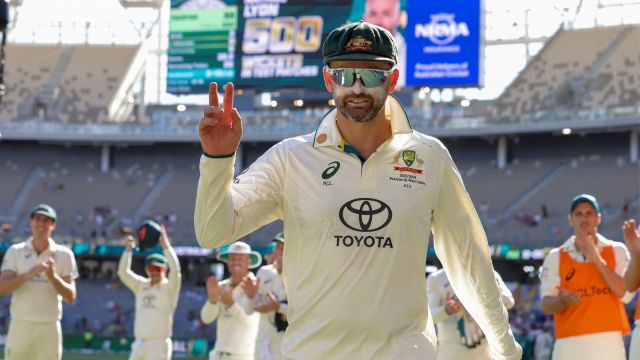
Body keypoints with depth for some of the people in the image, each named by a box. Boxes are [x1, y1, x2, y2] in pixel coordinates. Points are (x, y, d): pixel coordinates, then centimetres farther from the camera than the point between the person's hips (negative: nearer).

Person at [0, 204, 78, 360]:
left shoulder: (64, 255, 4)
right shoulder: (15, 251, 5)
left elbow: (70, 296, -2)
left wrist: (53, 276, -19)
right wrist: (29, 274, -20)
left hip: (50, 328, 0)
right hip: (21, 325, 0)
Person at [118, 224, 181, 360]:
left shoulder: (169, 287, -1)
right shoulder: (141, 285, 11)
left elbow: (175, 270, -20)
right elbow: (123, 273, 0)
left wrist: (166, 246, -33)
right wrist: (128, 249, -15)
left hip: (159, 345, -5)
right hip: (139, 344, 5)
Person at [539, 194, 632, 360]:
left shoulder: (617, 251, 9)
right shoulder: (556, 257, 10)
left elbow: (625, 293, -3)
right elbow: (546, 304, 5)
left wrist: (598, 261, -11)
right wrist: (563, 300, -18)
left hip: (608, 342, 0)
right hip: (570, 344, 0)